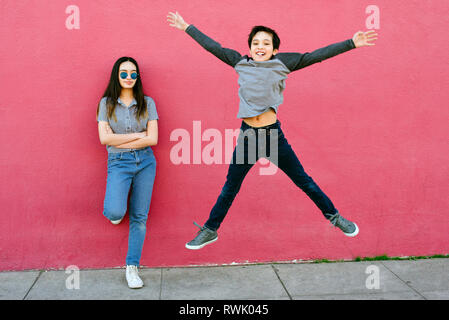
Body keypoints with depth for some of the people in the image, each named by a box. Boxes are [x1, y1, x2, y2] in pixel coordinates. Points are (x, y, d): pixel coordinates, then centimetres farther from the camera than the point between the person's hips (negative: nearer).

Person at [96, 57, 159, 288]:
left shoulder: (147, 103, 5)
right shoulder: (106, 103, 4)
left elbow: (153, 139, -4)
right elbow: (105, 138, -6)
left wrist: (120, 142, -9)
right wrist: (137, 135, -8)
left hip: (145, 162, 2)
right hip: (119, 163, -1)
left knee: (139, 216, 3)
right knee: (115, 212, -22)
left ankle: (132, 267, 15)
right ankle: (114, 209, 17)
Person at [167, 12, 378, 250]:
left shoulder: (282, 63, -1)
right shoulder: (241, 63, 4)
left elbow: (316, 56, -3)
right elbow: (212, 46, 12)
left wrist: (352, 43, -6)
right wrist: (186, 27, 19)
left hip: (274, 134, -1)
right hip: (247, 136, 2)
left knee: (304, 181, 9)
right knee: (230, 187, 12)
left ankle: (334, 216, 28)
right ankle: (210, 230, 27)